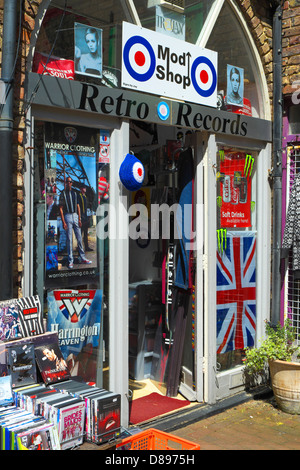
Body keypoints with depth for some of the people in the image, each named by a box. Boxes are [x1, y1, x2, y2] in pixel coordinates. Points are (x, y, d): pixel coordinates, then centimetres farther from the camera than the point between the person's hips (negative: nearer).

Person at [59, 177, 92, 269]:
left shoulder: (74, 193, 13)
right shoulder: (63, 193, -1)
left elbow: (78, 206, 14)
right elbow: (61, 209, -5)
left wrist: (79, 219, 6)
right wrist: (63, 222, -13)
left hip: (75, 216, 4)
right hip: (67, 216, -4)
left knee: (79, 238, 6)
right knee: (69, 239, -3)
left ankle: (83, 258, 13)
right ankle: (70, 261, 1)